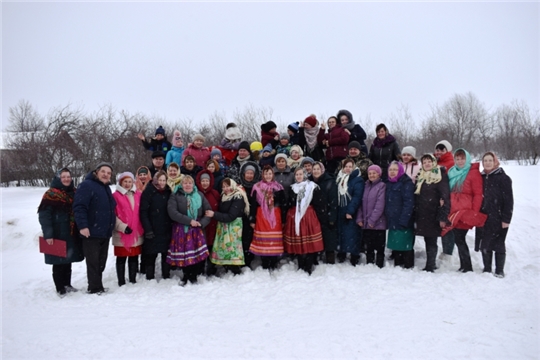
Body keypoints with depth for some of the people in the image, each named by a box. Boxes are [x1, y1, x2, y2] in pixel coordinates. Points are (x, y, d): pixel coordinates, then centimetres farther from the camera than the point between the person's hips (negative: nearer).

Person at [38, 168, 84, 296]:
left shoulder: (74, 193, 12)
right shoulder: (51, 194, -8)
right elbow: (44, 215, -14)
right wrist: (48, 234, -20)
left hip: (71, 233, 6)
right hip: (57, 234, -6)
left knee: (68, 260, 14)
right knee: (59, 261, 1)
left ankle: (67, 284, 25)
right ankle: (60, 288, 10)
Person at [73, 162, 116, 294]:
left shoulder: (106, 188, 18)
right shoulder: (87, 185, -10)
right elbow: (79, 207, -19)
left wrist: (110, 227, 21)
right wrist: (82, 225, -26)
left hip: (105, 232, 9)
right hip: (91, 232, -9)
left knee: (101, 262, 14)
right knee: (93, 262, -2)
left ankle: (98, 286, 23)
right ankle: (95, 288, 5)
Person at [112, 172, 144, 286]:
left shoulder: (138, 194, 10)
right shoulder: (116, 196, -3)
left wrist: (142, 228, 9)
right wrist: (123, 227, -16)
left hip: (137, 233, 4)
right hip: (121, 234, -4)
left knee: (134, 258, 11)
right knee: (121, 259, 3)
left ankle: (133, 280, 21)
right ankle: (121, 282, 13)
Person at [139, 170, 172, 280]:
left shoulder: (168, 192, 8)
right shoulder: (148, 192, -6)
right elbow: (143, 212, -10)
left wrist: (172, 225, 4)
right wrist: (147, 229, -16)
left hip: (166, 230, 4)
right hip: (153, 230, -4)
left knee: (166, 254, 10)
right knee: (151, 255, 3)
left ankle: (166, 276, 23)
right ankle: (150, 277, 14)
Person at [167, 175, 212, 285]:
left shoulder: (200, 195, 9)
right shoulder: (175, 196, 1)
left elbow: (208, 211, 8)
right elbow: (172, 212, -12)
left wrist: (202, 223, -9)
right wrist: (189, 221, -16)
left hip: (197, 230, 2)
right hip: (181, 230, -2)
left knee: (198, 253, -4)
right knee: (183, 253, -1)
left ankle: (193, 275, 17)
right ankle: (186, 275, 21)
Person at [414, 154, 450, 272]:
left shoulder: (441, 176, -6)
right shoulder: (421, 177, 16)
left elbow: (445, 197, -12)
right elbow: (416, 196, 20)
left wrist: (443, 216, -18)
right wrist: (415, 213, 12)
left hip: (433, 215, -6)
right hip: (422, 215, 6)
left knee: (431, 241, -3)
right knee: (427, 240, 12)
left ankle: (430, 266, 1)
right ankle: (431, 264, 21)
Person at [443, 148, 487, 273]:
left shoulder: (474, 173, -5)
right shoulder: (452, 172, 15)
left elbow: (478, 194, -9)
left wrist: (474, 213, -13)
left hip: (465, 213, -6)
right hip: (453, 212, 6)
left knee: (459, 239, -5)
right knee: (458, 239, 8)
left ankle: (467, 267, 7)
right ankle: (464, 266, 18)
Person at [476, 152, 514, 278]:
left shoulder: (503, 178, -5)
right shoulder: (481, 177, 11)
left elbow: (509, 200, -9)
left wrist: (506, 219, -14)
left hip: (498, 218, -5)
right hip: (483, 217, 5)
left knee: (498, 244, 3)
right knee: (485, 244, 9)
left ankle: (499, 270, 15)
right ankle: (487, 269, 22)